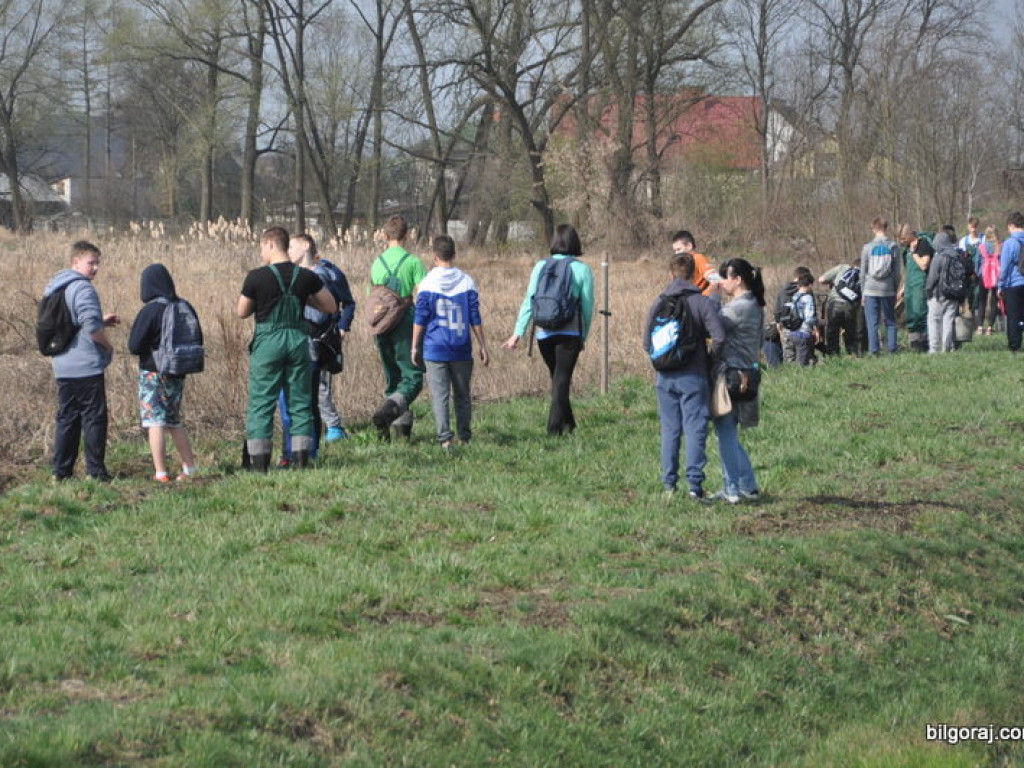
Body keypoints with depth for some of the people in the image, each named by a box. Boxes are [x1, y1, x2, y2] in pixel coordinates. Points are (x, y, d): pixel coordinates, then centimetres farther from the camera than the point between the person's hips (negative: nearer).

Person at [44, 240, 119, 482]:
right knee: (94, 417, -2)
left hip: (62, 367, 8)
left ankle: (61, 470, 11)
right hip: (87, 367, -8)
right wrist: (108, 346, -5)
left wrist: (102, 321, 17)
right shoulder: (82, 288, -15)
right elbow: (91, 327, -23)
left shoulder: (54, 288, 15)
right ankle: (95, 471, -1)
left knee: (66, 418, 12)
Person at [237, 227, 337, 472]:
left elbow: (242, 312, 2)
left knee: (261, 401, 4)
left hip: (268, 342, -3)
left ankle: (258, 461, 1)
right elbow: (331, 307, 8)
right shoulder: (306, 276, -1)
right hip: (298, 340, 3)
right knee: (300, 401, 10)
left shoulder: (256, 277, -9)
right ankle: (302, 458, 8)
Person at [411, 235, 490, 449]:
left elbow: (420, 319, -4)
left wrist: (415, 347, 5)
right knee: (462, 394, 12)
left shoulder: (428, 283, -5)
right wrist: (483, 346, 8)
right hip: (461, 350, 2)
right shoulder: (467, 282, 1)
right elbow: (475, 318, 2)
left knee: (439, 395, -2)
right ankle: (464, 437, 15)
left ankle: (445, 438, -11)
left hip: (435, 350, -2)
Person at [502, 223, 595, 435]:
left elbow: (529, 301, -2)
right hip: (571, 333, -2)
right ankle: (554, 428, -6)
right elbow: (587, 306, 0)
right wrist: (584, 336, 11)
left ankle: (568, 424, 25)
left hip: (545, 334, 2)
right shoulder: (582, 269, -2)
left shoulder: (541, 266, 3)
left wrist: (518, 332, -3)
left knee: (558, 379, 19)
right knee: (562, 380, 1)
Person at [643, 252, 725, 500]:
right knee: (695, 429, -1)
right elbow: (719, 337, -14)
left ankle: (669, 483, 11)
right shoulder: (703, 302, -7)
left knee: (669, 430, 10)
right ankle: (694, 484, -5)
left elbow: (647, 342, 4)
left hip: (665, 377, 3)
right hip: (693, 377, -3)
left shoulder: (658, 303, 3)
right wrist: (709, 359, 3)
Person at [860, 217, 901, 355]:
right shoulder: (892, 247, -1)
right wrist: (895, 289, 14)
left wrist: (863, 293, 10)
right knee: (890, 321, 11)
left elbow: (863, 273, 3)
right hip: (888, 290, 1)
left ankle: (873, 350, -3)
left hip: (870, 290, -1)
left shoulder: (867, 248, -1)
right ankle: (892, 348, 7)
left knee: (872, 323, 2)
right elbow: (897, 272, 3)